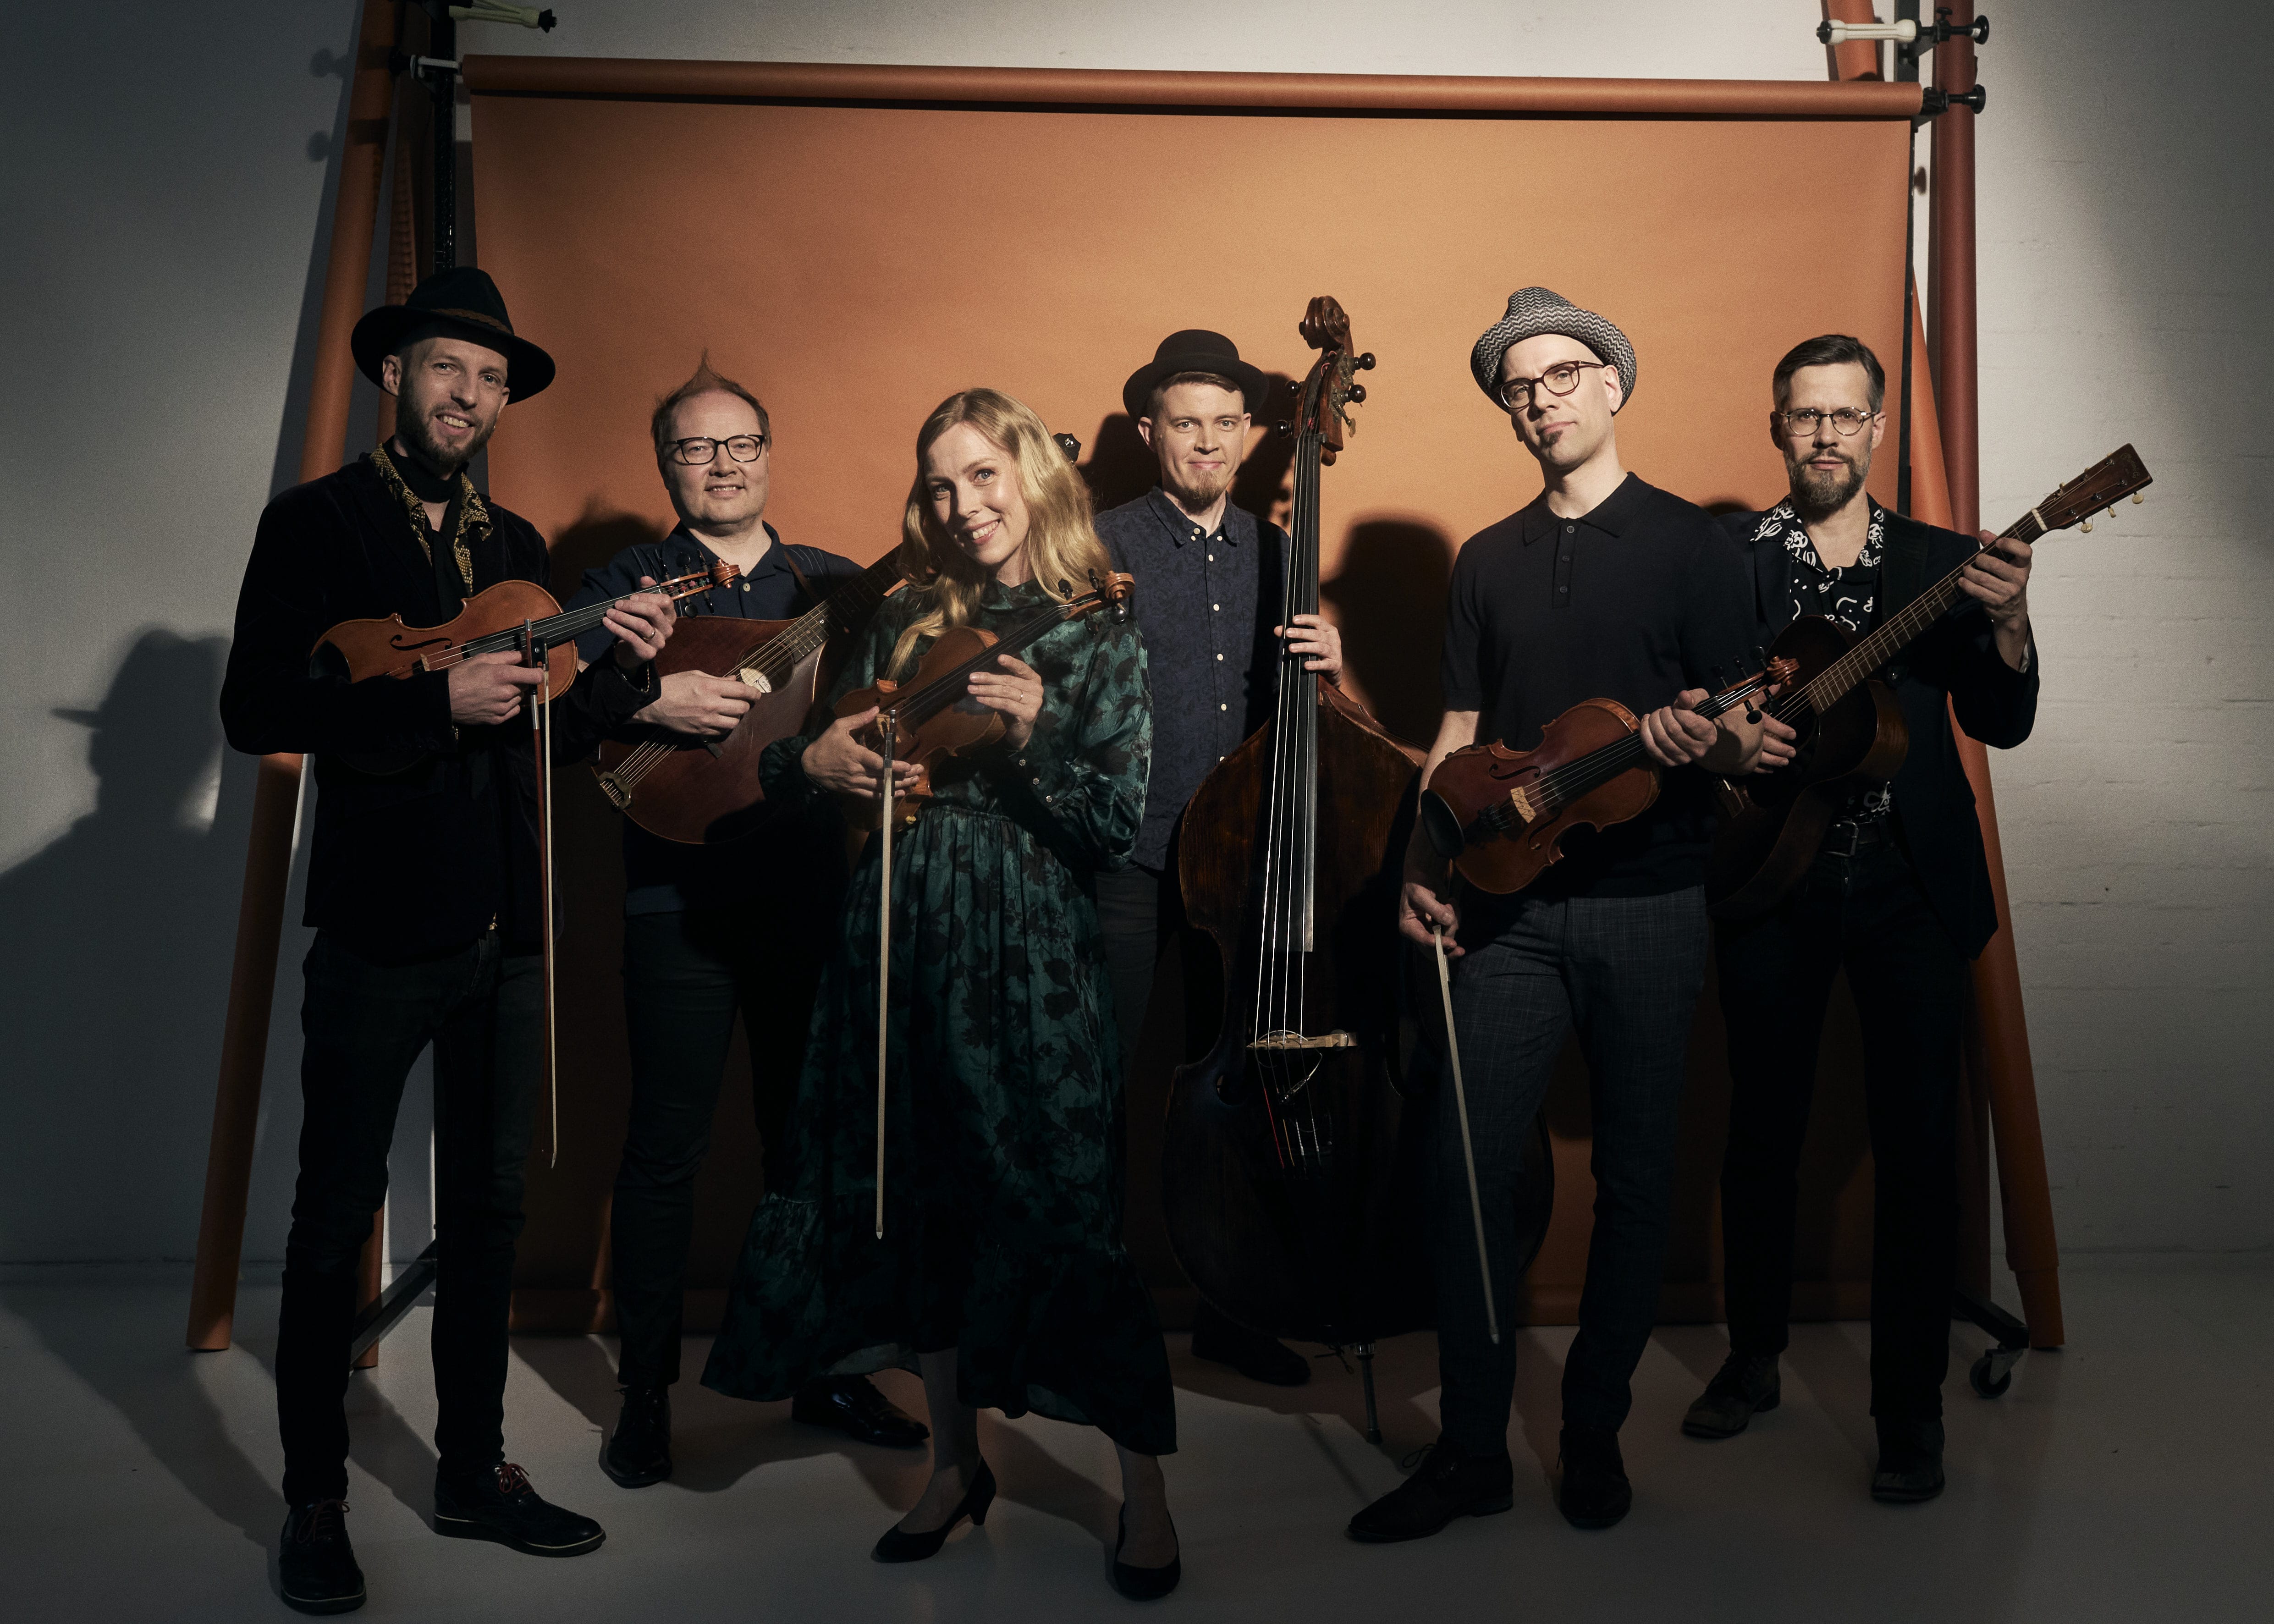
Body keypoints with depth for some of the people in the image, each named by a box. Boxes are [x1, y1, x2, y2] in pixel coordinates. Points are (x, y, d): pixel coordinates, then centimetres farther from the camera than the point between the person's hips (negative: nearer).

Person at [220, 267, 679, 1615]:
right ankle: (317, 1504, 18)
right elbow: (256, 708, -13)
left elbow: (556, 734, 13)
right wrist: (438, 700, -20)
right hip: (379, 928, -6)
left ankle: (476, 1472, 26)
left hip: (507, 931, 6)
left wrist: (627, 665, -5)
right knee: (338, 1217, 3)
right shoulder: (319, 521, -2)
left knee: (491, 1206, 12)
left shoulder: (516, 544, 15)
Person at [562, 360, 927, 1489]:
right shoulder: (627, 584, 6)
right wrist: (644, 698, -23)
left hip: (814, 898, 3)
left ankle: (826, 1372, 25)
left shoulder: (834, 587, 14)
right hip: (681, 906, -3)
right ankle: (645, 1391, 16)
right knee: (666, 1148, 0)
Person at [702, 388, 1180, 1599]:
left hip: (1029, 953, -4)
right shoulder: (906, 622, 10)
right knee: (918, 1203, 11)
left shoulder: (1100, 647, 0)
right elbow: (830, 750, 16)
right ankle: (955, 1464, 30)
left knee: (1060, 1206, -5)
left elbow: (1118, 830, -7)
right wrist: (811, 757, -7)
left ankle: (1146, 1491, 11)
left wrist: (1034, 737, -21)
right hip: (901, 942, 5)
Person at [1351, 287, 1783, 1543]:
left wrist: (1715, 740, -24)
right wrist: (1422, 867, 1)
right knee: (1465, 1169, -3)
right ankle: (1472, 1450, 11)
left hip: (1650, 905, -2)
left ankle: (1594, 1433, 23)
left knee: (1634, 1178, 6)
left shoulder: (1689, 542, 2)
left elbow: (1753, 736, -1)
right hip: (1511, 905, 3)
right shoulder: (1487, 562, 14)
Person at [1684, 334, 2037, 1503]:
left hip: (1910, 883, 1)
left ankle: (1911, 1408, 14)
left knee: (1918, 1141, 1)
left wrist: (2006, 622, -16)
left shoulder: (1940, 563, 9)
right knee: (1762, 1128, 9)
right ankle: (1754, 1357, 28)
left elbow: (2001, 723, 2)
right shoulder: (1722, 558, 5)